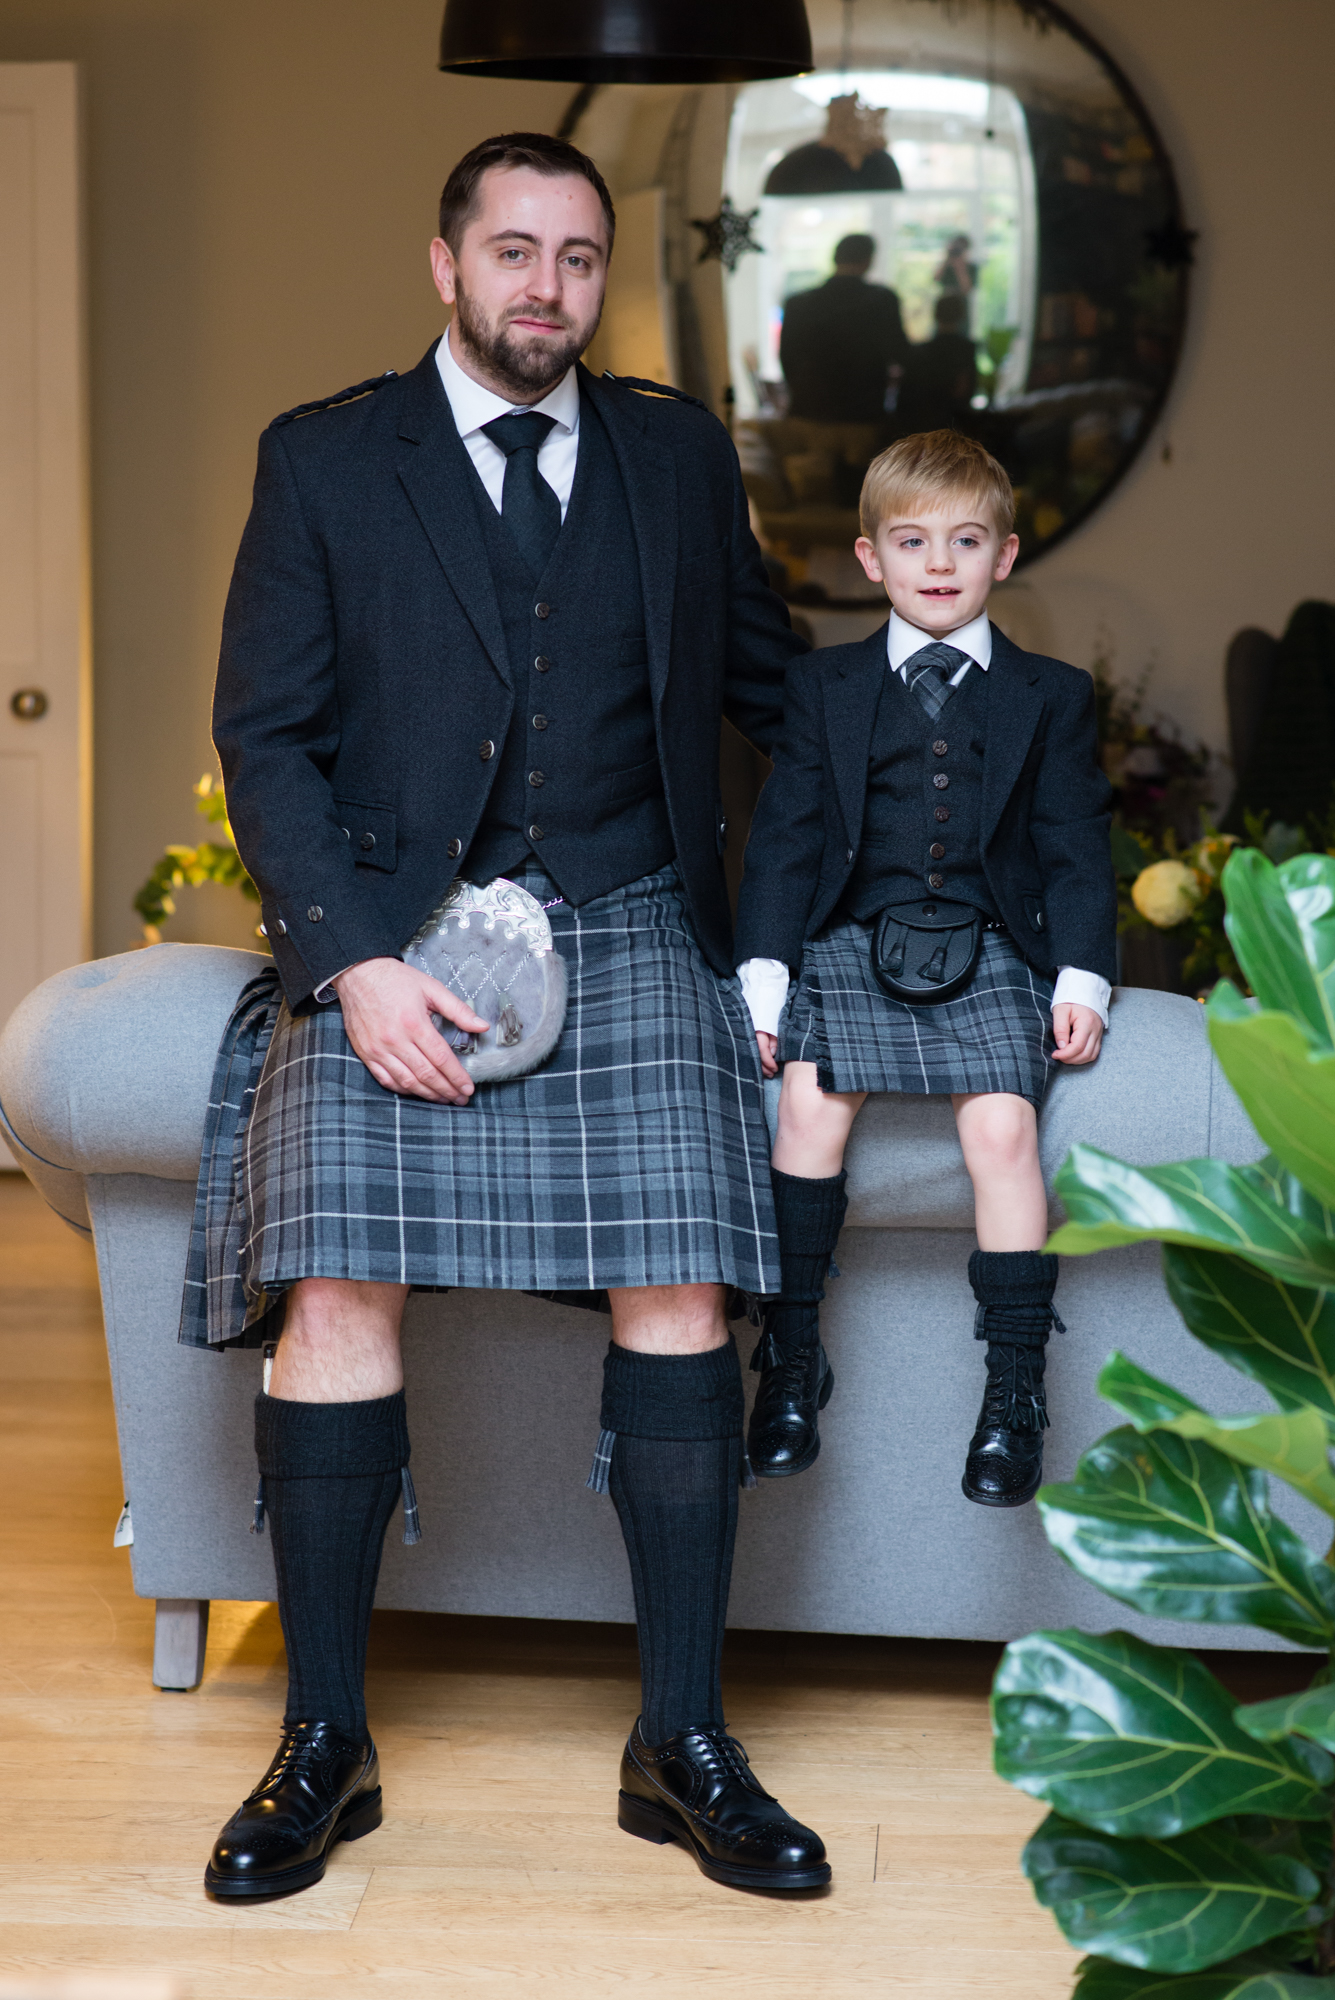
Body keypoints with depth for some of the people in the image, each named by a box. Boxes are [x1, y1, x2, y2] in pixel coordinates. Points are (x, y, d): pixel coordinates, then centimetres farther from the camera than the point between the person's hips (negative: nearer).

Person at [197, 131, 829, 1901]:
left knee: (678, 1293, -14)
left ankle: (682, 1744, -3)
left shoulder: (680, 453, 14)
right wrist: (354, 960, -10)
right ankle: (326, 1742, -4)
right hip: (389, 929, -1)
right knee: (336, 1289, -17)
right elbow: (266, 735, 2)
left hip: (623, 926, 2)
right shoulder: (324, 458, 7)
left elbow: (769, 677, 28)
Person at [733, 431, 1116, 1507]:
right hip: (852, 941, 1)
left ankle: (1016, 1388, -16)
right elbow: (785, 835, 8)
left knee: (1003, 1123, -23)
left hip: (986, 947, 0)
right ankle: (792, 1356, -11)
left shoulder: (1051, 695, 12)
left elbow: (1077, 845, 9)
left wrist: (1080, 978, -4)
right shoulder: (824, 686, 12)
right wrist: (764, 973, -3)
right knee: (810, 1097, -25)